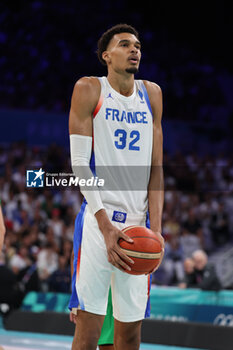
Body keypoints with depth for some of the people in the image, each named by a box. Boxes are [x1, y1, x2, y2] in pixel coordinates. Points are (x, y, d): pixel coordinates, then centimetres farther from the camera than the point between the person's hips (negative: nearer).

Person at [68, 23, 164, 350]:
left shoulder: (151, 94, 13)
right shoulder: (89, 89, 0)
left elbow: (155, 168, 11)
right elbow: (79, 163, -6)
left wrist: (156, 228, -1)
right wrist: (106, 226, -16)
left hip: (138, 225, 4)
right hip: (98, 220, -4)